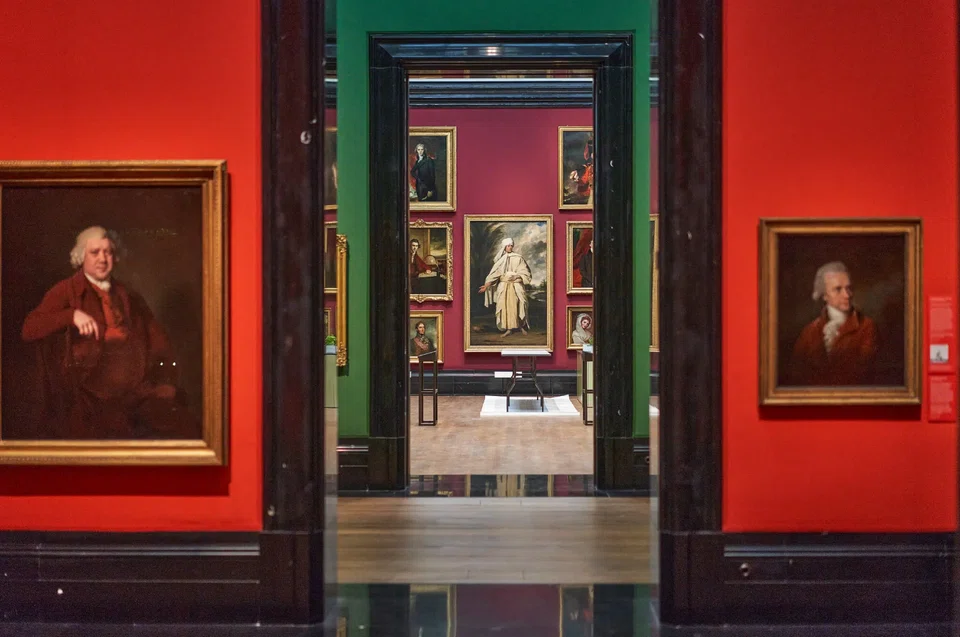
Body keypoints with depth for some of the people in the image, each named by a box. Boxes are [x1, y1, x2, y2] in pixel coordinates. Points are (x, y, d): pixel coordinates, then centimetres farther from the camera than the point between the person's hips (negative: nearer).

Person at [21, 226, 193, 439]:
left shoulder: (127, 295, 24)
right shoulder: (66, 292, 10)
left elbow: (157, 339, 22)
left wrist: (165, 381, 6)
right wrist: (72, 315, -18)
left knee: (187, 429, -19)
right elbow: (28, 330, -3)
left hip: (140, 387, 4)